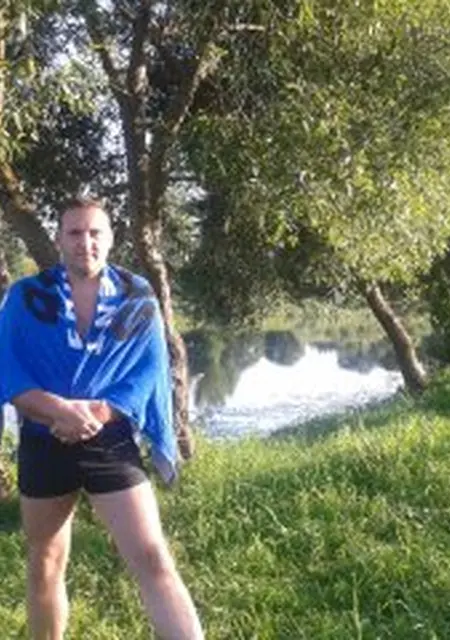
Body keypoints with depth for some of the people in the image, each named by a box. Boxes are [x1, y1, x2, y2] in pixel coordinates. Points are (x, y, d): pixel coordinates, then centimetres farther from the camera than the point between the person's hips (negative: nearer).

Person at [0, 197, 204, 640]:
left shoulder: (137, 300, 0)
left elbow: (149, 373, -4)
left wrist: (98, 412, -20)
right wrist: (59, 409, -24)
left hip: (110, 444, -1)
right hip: (43, 445, 2)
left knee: (153, 559, -12)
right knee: (45, 566, 16)